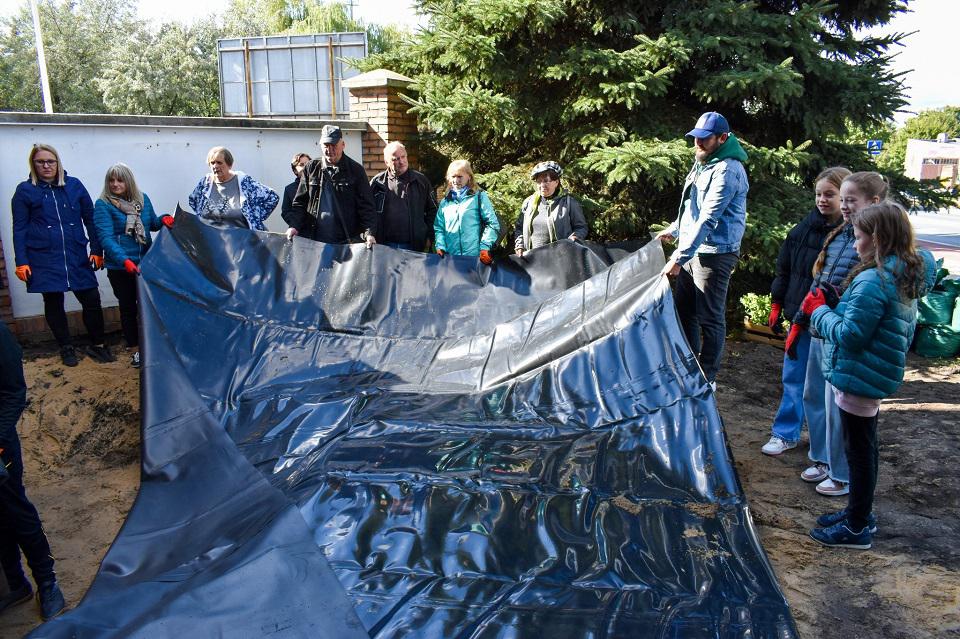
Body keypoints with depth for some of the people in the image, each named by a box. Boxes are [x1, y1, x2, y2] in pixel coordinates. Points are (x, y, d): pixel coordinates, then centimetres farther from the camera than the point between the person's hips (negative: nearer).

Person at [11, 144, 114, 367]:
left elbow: (90, 219, 7)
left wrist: (97, 250, 3)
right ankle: (66, 348, 23)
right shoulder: (25, 190, 1)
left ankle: (97, 344, 17)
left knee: (91, 300, 0)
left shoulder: (74, 186, 4)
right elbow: (19, 229, 1)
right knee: (53, 303, 8)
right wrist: (21, 262, -5)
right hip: (44, 259, -1)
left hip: (77, 256, 1)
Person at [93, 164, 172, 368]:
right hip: (120, 267, -3)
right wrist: (124, 260, -35)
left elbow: (152, 223, 17)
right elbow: (106, 237, -21)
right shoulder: (103, 205, -11)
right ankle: (136, 350, 22)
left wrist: (164, 219, -7)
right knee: (128, 308, 9)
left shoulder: (142, 199, 3)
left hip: (146, 263, 3)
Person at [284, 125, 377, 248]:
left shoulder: (356, 170, 3)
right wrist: (294, 226, -4)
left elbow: (366, 206, -2)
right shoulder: (311, 169, 10)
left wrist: (369, 233, -16)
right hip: (312, 240, 2)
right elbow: (299, 203, 12)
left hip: (346, 242, -2)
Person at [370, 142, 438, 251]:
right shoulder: (377, 182, 4)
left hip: (414, 246, 0)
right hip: (385, 246, 0)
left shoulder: (421, 180, 5)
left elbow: (432, 209, 9)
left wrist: (429, 236, 4)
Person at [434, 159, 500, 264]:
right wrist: (440, 247, -2)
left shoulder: (479, 197, 6)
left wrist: (485, 248, -10)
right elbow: (438, 228, 15)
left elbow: (492, 224, 0)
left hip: (475, 257, -3)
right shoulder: (445, 202, 17)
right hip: (450, 258, 3)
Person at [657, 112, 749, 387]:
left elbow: (708, 219, -24)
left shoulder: (728, 170, -17)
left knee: (710, 318, -1)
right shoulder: (703, 163, 14)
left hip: (714, 253, -9)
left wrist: (680, 256, -27)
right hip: (692, 250, 9)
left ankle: (707, 378, 10)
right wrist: (674, 229, 33)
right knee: (683, 310, 15)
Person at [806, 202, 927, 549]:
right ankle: (860, 512, 35)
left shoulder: (872, 281, -23)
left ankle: (856, 527, 15)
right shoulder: (907, 278, 7)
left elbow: (850, 335, -25)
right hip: (877, 377, 10)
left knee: (859, 449, 2)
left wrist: (819, 311, -9)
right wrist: (829, 309, 12)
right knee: (865, 447, 20)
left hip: (858, 377, -10)